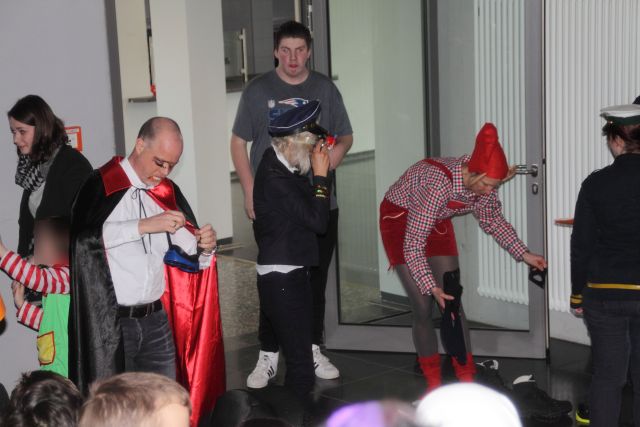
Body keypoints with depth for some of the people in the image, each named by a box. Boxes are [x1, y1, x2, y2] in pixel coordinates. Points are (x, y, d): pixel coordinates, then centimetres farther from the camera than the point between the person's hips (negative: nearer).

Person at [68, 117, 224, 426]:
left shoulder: (168, 193, 10)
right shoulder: (102, 186, -7)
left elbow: (192, 257, 12)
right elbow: (82, 236, -25)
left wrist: (205, 246, -10)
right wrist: (144, 225, -25)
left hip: (157, 320, 5)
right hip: (111, 322, -5)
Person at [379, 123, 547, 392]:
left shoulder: (484, 181, -19)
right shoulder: (439, 184, -39)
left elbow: (492, 221, 3)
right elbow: (413, 244, -34)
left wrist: (523, 254, -2)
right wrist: (431, 287, -35)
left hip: (436, 223, 5)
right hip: (400, 219, -5)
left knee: (452, 302, -2)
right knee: (423, 308, -7)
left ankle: (467, 381, 5)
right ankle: (434, 384, 7)